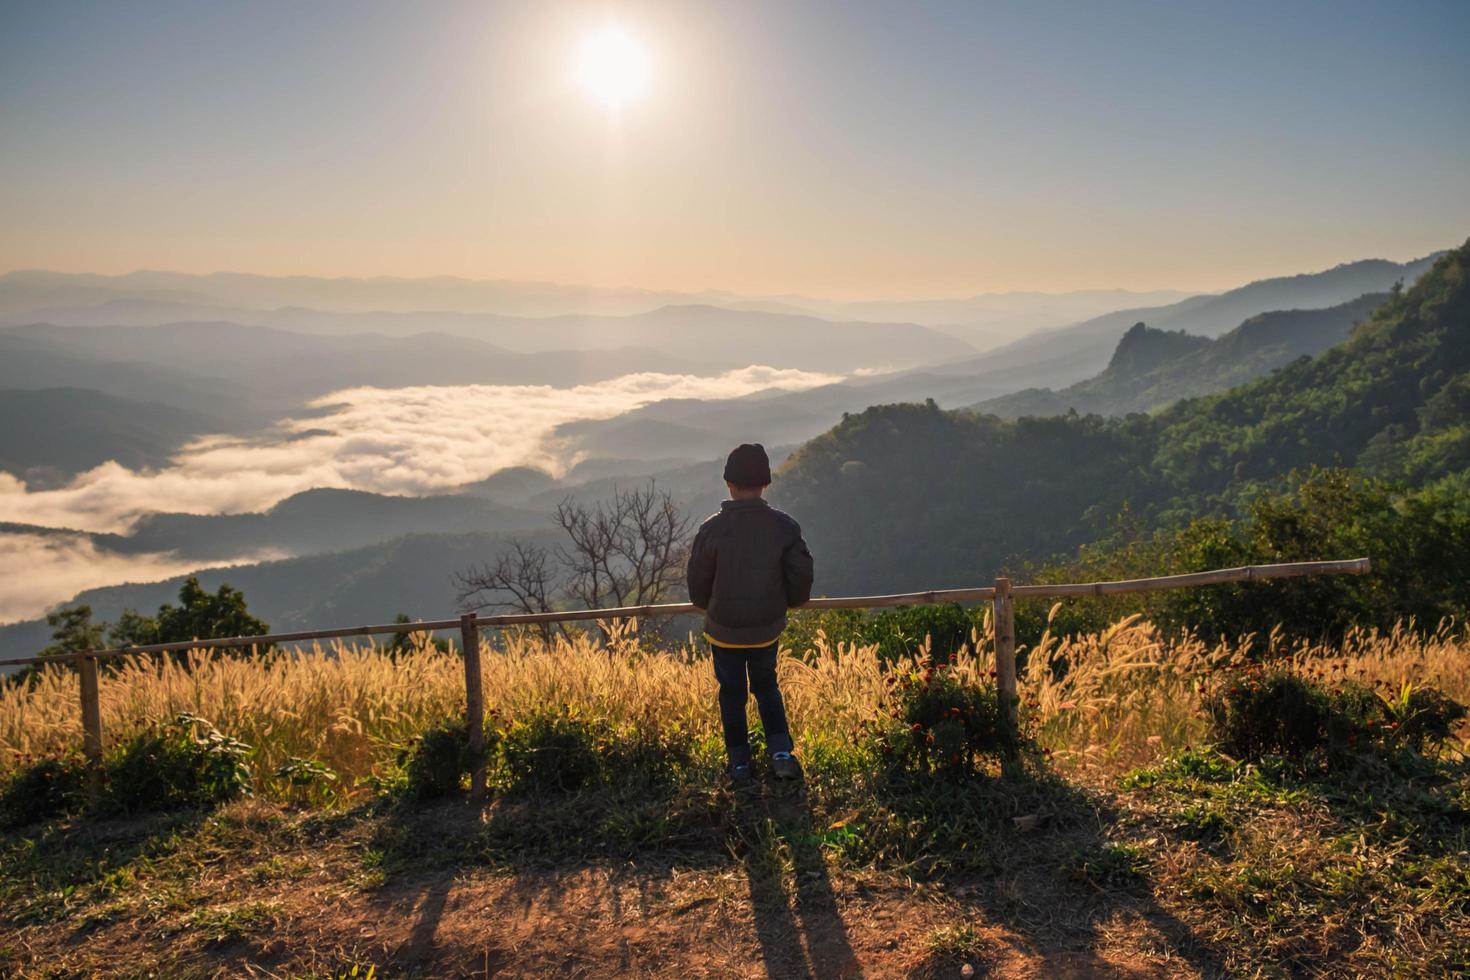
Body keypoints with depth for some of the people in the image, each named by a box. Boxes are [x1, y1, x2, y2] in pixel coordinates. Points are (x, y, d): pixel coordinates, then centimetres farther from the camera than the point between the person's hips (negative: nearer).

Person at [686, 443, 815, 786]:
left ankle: (740, 765, 25)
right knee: (766, 687, 24)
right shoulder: (784, 526, -14)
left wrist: (708, 608, 13)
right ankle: (781, 754, 15)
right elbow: (801, 579, -8)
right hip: (767, 629, 2)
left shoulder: (712, 529, -18)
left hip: (724, 631, -2)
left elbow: (697, 582, -8)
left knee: (732, 694, 17)